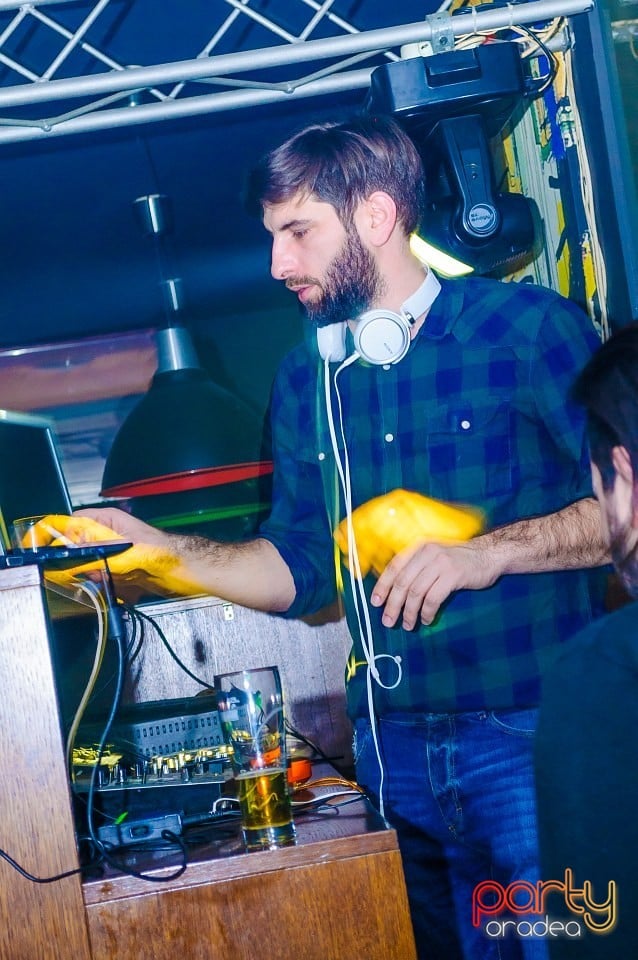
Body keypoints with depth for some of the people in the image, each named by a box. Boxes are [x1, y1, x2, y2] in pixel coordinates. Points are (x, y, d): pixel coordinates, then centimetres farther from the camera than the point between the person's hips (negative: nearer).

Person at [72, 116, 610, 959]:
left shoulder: (526, 327, -6)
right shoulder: (307, 381, 11)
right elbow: (296, 567, 11)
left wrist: (490, 551, -19)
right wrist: (156, 547, -1)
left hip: (531, 732, -4)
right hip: (394, 746, 5)